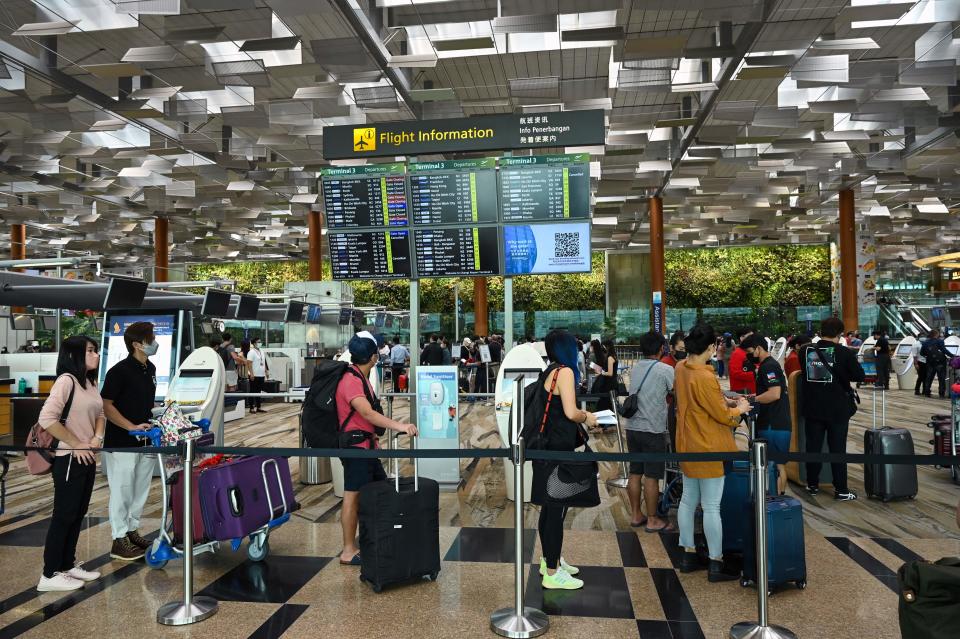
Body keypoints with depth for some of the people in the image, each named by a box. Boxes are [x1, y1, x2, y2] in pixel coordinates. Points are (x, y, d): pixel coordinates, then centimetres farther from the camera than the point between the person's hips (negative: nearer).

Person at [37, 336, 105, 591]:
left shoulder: (91, 382, 9)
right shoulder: (66, 380, -17)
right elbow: (47, 419, -25)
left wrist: (97, 438, -2)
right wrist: (76, 445, -18)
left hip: (88, 458, 8)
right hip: (69, 459, -8)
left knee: (78, 514, 16)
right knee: (64, 515, 0)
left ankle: (68, 565, 28)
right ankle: (50, 575, 12)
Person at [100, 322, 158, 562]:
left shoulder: (150, 369, 8)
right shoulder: (119, 371, -16)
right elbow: (106, 406, -15)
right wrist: (132, 427, -21)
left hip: (145, 441, 7)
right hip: (121, 442, -7)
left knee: (141, 490, 15)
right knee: (122, 492, 2)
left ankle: (131, 531, 29)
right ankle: (119, 542, 12)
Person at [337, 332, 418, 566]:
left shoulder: (361, 378, 14)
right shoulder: (351, 381, -18)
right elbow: (368, 413, -30)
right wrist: (399, 426, -38)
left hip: (366, 444, 10)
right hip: (355, 446, -10)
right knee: (353, 497, -4)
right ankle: (348, 551, 5)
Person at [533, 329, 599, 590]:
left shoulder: (548, 373, 12)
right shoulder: (565, 371, -15)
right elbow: (570, 412, -24)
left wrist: (582, 417, 15)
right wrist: (587, 417, -5)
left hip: (550, 446, 9)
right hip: (558, 449, -9)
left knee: (551, 507, 19)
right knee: (557, 509, -1)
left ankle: (550, 560, 33)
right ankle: (552, 573, 8)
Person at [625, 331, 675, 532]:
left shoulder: (635, 368, 9)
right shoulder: (666, 370, -10)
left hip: (632, 428, 6)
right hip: (653, 430, -6)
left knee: (635, 474, 12)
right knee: (651, 477, 2)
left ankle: (636, 515, 22)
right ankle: (652, 521, 11)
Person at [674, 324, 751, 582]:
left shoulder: (680, 368, 1)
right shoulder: (705, 378, -25)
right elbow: (723, 416, -16)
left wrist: (725, 402, 8)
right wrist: (740, 409, 4)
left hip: (687, 446, 9)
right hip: (708, 450, -9)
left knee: (688, 500, 15)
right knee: (711, 507, 1)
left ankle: (689, 555, 26)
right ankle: (716, 564, 11)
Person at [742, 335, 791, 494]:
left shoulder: (768, 366, -15)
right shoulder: (770, 364, 17)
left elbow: (774, 394, -26)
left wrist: (751, 400, -19)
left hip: (774, 426, -10)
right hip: (776, 423, 10)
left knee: (776, 464, -4)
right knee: (778, 464, 13)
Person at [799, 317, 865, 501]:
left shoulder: (805, 350, -5)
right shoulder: (845, 353, -14)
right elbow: (860, 377, -7)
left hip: (812, 408, 3)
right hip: (837, 409, -3)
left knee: (813, 447, 12)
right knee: (838, 449, 5)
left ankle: (812, 485, 21)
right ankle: (841, 490, 10)